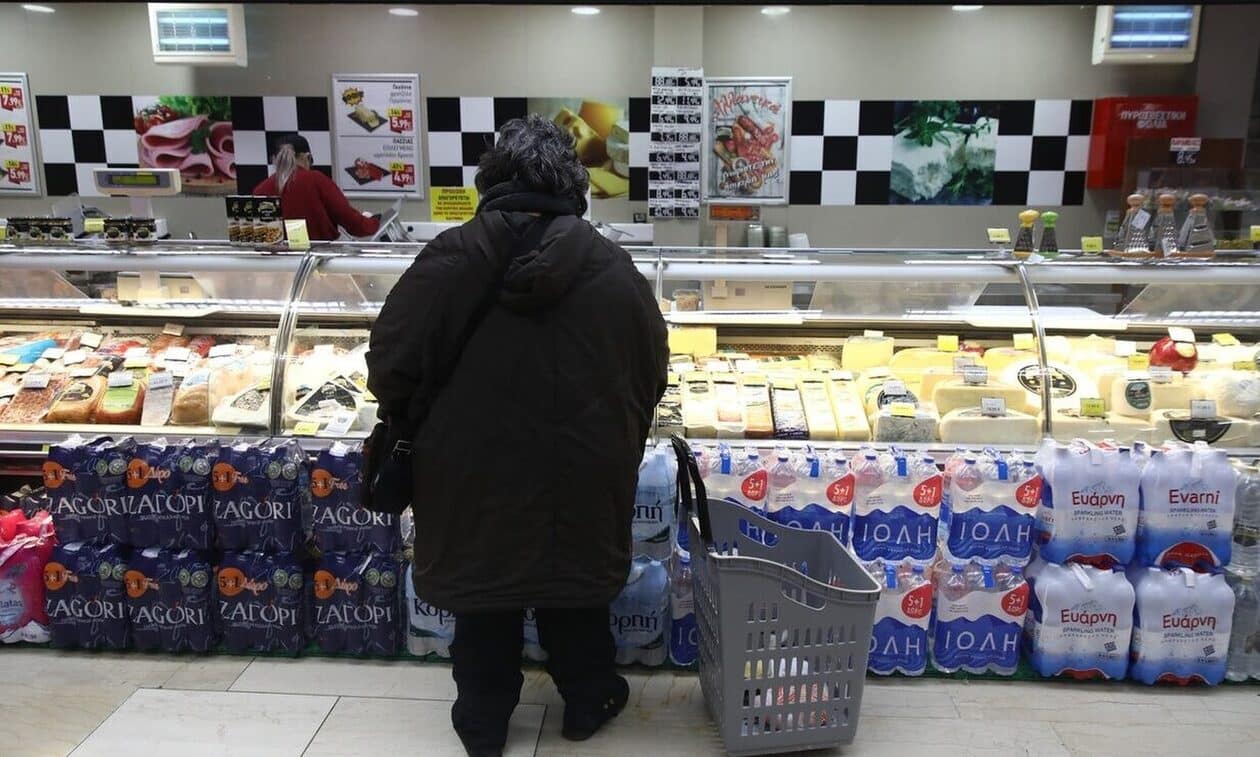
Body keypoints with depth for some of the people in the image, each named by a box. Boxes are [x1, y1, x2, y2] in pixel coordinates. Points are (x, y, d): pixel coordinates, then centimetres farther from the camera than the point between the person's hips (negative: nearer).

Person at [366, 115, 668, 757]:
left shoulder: (452, 257, -12)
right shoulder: (614, 269, -6)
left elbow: (392, 365, -12)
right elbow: (651, 378, 1)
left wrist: (413, 420, 9)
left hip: (475, 480, -1)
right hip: (583, 481, 1)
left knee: (483, 595, 18)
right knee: (575, 591, 22)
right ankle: (587, 704, 41)